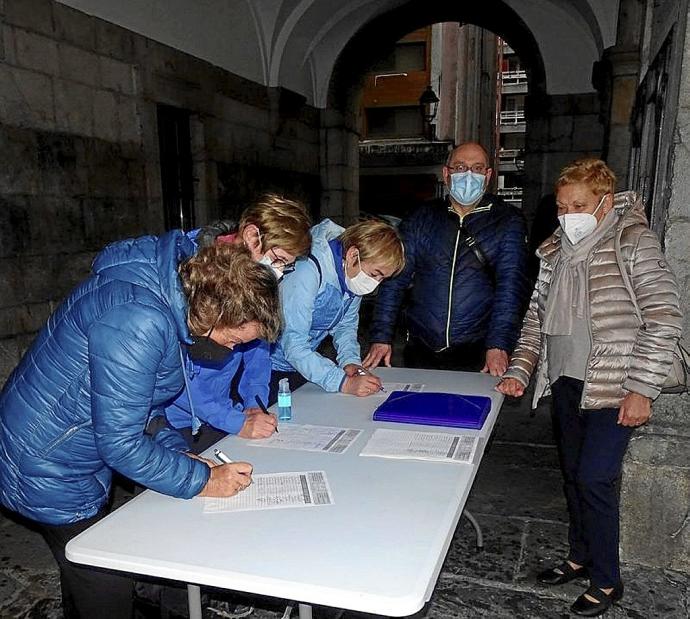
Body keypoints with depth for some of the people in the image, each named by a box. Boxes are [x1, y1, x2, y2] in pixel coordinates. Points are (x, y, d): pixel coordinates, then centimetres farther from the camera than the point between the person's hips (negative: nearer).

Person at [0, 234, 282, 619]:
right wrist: (201, 480, -19)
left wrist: (176, 451, 0)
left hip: (88, 458, 9)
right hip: (48, 472, -9)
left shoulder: (173, 291, -5)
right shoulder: (137, 321, -35)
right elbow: (119, 443, -29)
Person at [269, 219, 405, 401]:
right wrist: (345, 383, -34)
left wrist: (351, 362, -13)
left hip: (303, 366, 7)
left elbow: (346, 326, 5)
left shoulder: (355, 275, -6)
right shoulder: (309, 270, -29)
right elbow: (294, 346, -31)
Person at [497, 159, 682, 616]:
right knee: (573, 474, 15)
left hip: (613, 388, -6)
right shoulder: (557, 250, 9)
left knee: (594, 478, -5)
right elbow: (537, 316, 12)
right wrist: (519, 371, 3)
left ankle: (607, 580, 16)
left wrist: (642, 390, -16)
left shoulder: (634, 242, -9)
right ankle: (582, 556, 35)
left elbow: (664, 319, -12)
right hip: (566, 382, 6)